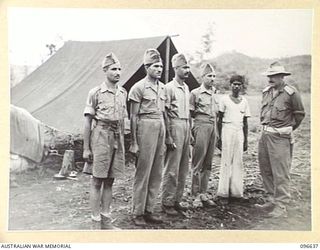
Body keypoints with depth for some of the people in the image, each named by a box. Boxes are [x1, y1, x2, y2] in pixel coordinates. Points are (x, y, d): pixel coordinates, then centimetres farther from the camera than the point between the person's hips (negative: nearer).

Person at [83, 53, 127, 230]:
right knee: (97, 181, 1)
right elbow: (88, 122, -5)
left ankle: (106, 220, 20)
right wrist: (86, 148, -7)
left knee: (109, 180, 11)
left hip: (117, 137, 5)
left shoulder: (123, 93, 10)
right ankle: (95, 220, 11)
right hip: (101, 136, -5)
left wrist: (123, 142, 16)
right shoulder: (95, 93, -5)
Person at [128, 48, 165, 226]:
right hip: (146, 127, -7)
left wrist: (166, 136, 16)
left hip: (161, 128, 7)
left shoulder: (162, 87, 13)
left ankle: (148, 210, 22)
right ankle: (137, 213, 12)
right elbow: (133, 116, -8)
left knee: (156, 173, 10)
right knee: (142, 173, -1)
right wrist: (133, 143, -11)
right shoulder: (138, 87, -7)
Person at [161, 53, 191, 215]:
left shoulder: (186, 88, 15)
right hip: (175, 125, -8)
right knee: (172, 169, -3)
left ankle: (177, 200, 22)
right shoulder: (169, 88, -9)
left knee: (183, 168, 11)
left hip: (186, 125, 8)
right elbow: (165, 113, -12)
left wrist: (190, 131, 16)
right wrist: (169, 137, -16)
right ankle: (167, 203, 8)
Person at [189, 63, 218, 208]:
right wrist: (191, 133, -7)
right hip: (201, 126, -6)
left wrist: (217, 131, 17)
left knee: (208, 164, 9)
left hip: (213, 127, 6)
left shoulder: (214, 94, 16)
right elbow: (190, 114, -2)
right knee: (198, 163, -4)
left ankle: (203, 194, 18)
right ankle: (196, 196, 4)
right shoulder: (195, 93, -2)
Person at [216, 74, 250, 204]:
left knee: (238, 162, 4)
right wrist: (219, 138, -3)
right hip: (227, 130, -4)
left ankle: (236, 192, 12)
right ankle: (223, 193, 4)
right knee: (226, 161, -3)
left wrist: (246, 140, 12)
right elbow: (220, 119, 2)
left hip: (239, 132, 4)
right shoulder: (224, 99, 1)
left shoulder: (244, 101, 11)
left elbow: (245, 122, 15)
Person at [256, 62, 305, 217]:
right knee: (265, 170, 12)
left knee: (280, 173, -4)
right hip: (265, 134, 7)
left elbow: (299, 114, 3)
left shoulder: (291, 93, -8)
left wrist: (288, 129, 9)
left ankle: (281, 207, 3)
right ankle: (272, 200, 26)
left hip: (280, 137, -7)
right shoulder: (266, 91, 10)